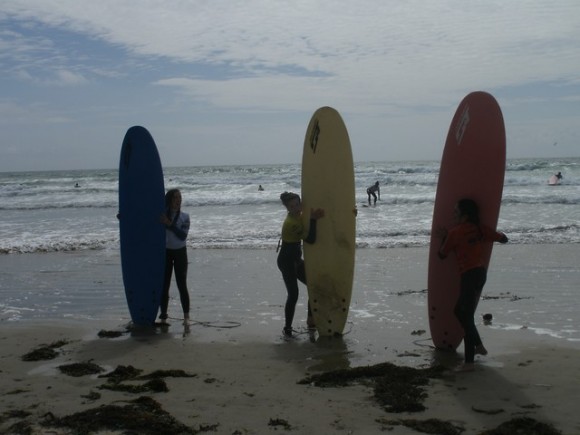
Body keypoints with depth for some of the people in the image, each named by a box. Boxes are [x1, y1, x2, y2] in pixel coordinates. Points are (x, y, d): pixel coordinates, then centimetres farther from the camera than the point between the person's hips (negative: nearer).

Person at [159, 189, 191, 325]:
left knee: (182, 284, -2)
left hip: (180, 252, -1)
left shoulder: (184, 217, -3)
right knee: (164, 285, 3)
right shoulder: (161, 215, -2)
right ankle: (163, 316, 11)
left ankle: (186, 316, 4)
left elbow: (183, 235, -14)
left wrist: (170, 224, -23)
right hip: (165, 252, 1)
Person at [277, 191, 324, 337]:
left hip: (296, 260, 10)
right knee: (293, 294, -16)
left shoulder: (300, 216, 4)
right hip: (286, 261, -10)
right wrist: (313, 220, -36)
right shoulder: (291, 223, -26)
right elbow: (310, 239, -33)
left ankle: (311, 320, 23)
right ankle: (287, 328, -5)